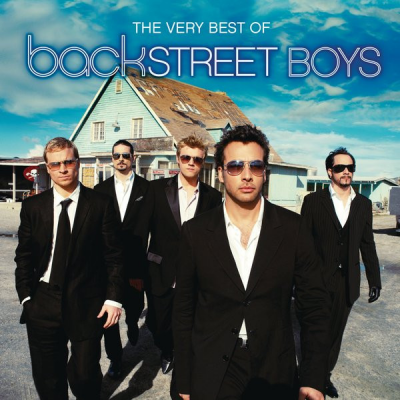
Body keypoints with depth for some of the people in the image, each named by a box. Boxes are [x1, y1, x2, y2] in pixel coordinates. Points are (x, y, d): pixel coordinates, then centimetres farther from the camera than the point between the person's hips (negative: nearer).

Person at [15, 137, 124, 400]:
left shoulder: (101, 204, -6)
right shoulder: (32, 206, 2)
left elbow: (114, 256, -5)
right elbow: (24, 256, 7)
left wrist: (113, 298, -9)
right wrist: (26, 297, 1)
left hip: (88, 306, -2)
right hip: (43, 305, 3)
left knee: (84, 375, 4)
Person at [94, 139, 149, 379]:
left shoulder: (147, 188, -1)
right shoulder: (101, 190, 5)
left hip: (135, 260, -1)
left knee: (135, 306, 11)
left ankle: (132, 322, 48)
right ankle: (115, 358, 25)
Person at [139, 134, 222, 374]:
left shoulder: (213, 196, -1)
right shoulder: (158, 188, -3)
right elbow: (142, 229, -3)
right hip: (162, 275, 1)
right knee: (158, 326, 15)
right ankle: (167, 353, 48)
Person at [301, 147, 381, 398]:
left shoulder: (363, 204, 5)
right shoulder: (314, 200, -6)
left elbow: (367, 244, 9)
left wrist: (375, 280, 8)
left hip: (347, 282, 3)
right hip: (318, 280, -3)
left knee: (336, 332, 16)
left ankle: (326, 374, 36)